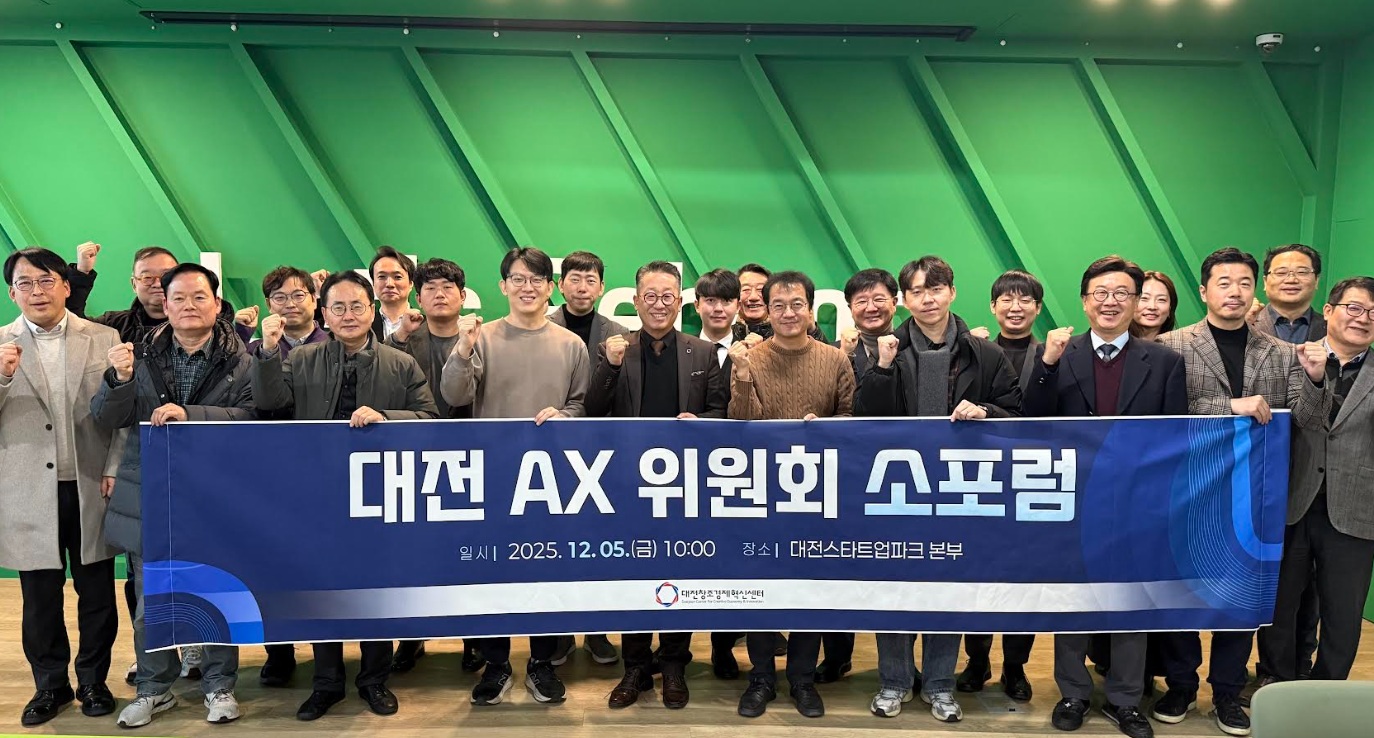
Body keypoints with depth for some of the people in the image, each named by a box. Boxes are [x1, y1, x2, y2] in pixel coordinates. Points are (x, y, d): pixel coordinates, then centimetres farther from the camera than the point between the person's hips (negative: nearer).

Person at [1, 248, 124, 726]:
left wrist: (115, 469, -7)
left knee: (97, 593, 9)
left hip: (91, 488, 0)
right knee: (39, 598, 11)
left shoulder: (104, 339, 1)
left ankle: (93, 680, 26)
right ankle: (50, 684, 28)